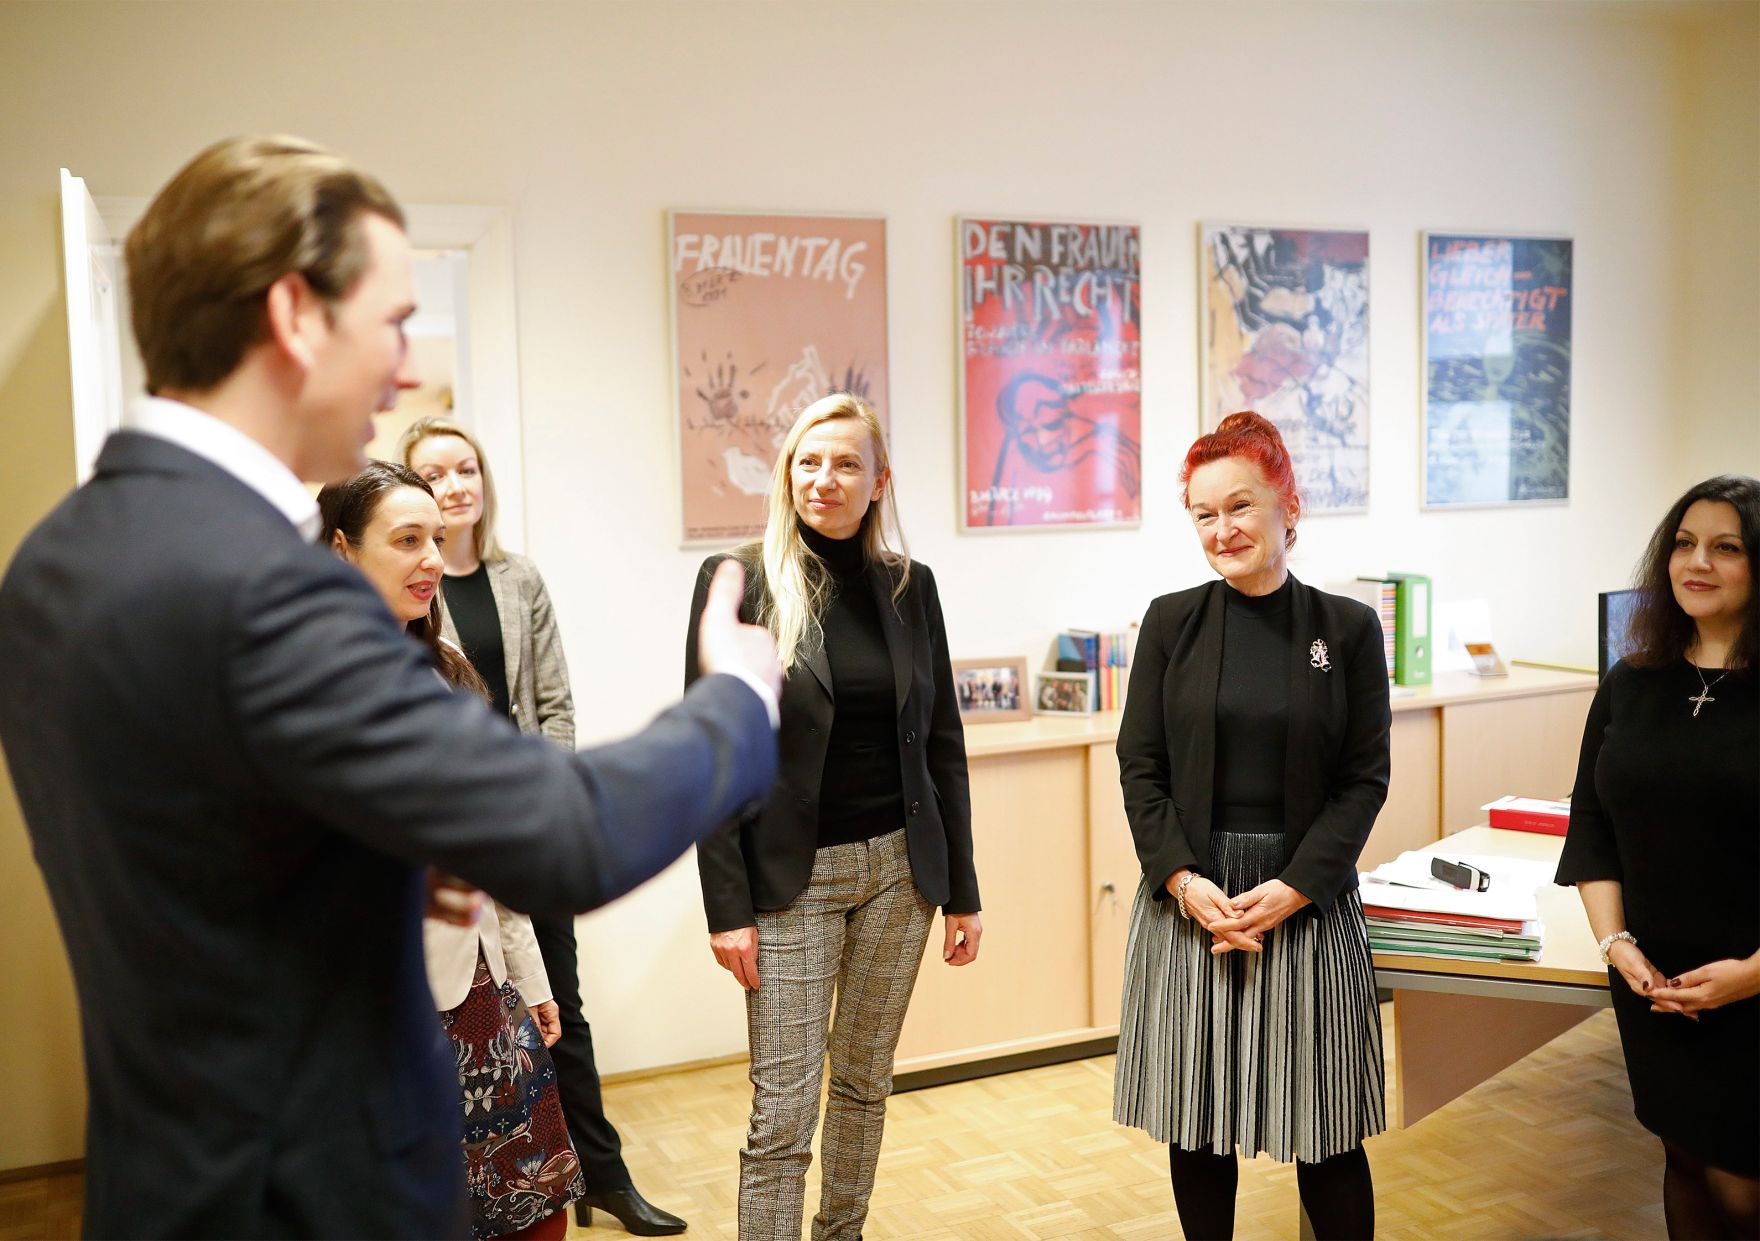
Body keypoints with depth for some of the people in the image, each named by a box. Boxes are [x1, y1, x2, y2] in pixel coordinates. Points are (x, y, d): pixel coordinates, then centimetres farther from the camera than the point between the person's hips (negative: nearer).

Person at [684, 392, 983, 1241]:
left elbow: (942, 744, 8)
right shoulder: (738, 580, -7)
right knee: (783, 1111, -2)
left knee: (866, 1081, 15)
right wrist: (726, 906, -11)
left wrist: (961, 890, 7)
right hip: (792, 875, -4)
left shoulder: (909, 584, 4)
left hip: (899, 866, 4)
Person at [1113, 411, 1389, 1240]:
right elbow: (1140, 768, 1)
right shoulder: (1171, 622, 3)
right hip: (1188, 894, 1)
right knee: (1195, 1121, 10)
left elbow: (1364, 778, -1)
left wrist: (1293, 888, -11)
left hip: (1308, 898, -1)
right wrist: (1185, 880, -12)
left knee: (1326, 1130, 6)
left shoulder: (1348, 629, 1)